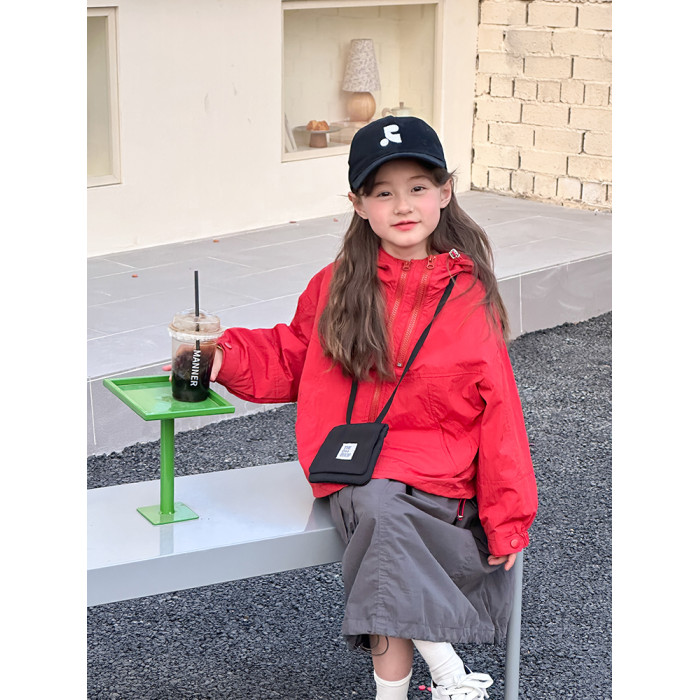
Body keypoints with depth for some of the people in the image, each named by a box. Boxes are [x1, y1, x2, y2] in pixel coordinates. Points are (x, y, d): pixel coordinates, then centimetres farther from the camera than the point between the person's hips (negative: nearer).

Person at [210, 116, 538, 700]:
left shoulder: (471, 296, 0)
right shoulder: (336, 286, 6)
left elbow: (497, 410, 1)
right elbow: (289, 358, 18)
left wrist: (508, 518, -1)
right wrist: (225, 357, -2)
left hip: (438, 477, -1)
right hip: (356, 472, 2)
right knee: (378, 510, -32)